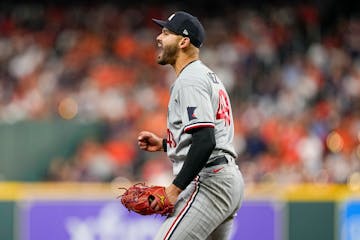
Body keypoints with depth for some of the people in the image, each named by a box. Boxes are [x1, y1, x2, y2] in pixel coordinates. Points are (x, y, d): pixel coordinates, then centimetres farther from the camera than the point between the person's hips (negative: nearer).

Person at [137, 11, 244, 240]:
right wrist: (164, 144, 21)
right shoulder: (209, 75, 22)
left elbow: (205, 141, -24)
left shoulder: (190, 80, -12)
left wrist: (176, 187, -25)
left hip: (208, 182, -11)